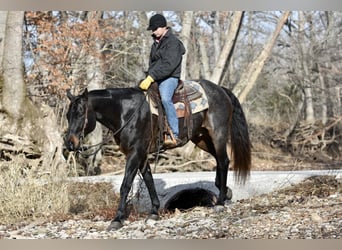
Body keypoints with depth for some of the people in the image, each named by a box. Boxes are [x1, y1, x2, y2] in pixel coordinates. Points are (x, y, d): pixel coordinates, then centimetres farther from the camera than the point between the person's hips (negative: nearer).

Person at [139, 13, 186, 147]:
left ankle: (175, 136, -36)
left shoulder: (173, 42, -10)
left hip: (169, 77, -10)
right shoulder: (156, 43, 19)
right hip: (154, 79, 10)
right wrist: (148, 77, 10)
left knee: (165, 98, -34)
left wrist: (151, 77, -27)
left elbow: (168, 65, -21)